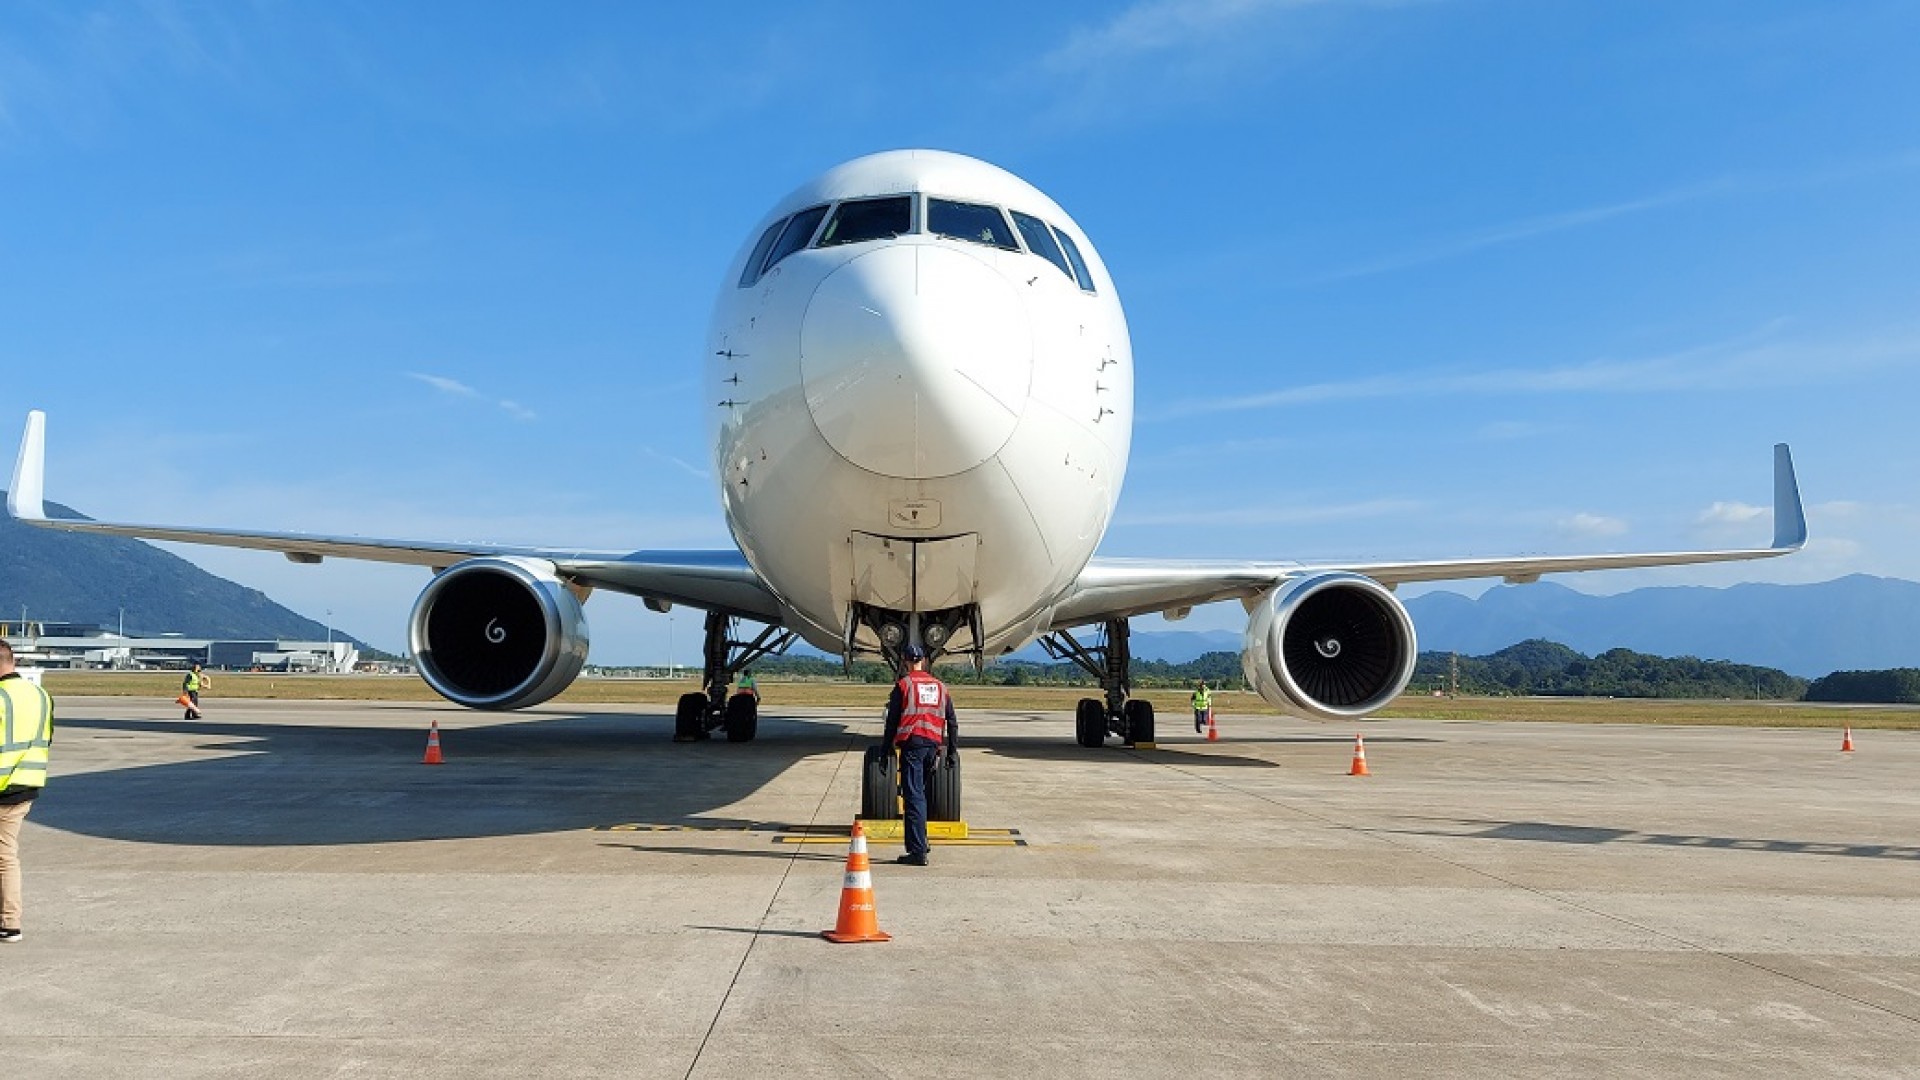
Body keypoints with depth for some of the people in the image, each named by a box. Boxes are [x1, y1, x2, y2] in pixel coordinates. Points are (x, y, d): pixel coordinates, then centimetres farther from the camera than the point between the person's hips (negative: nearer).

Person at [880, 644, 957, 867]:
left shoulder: (903, 685, -1)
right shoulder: (940, 686, 14)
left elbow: (892, 720, -3)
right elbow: (952, 721, 15)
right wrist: (953, 750, 20)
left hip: (912, 743, -5)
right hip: (933, 744, 5)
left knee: (913, 796, -8)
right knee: (921, 793, 21)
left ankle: (917, 851, -13)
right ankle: (921, 841, 29)